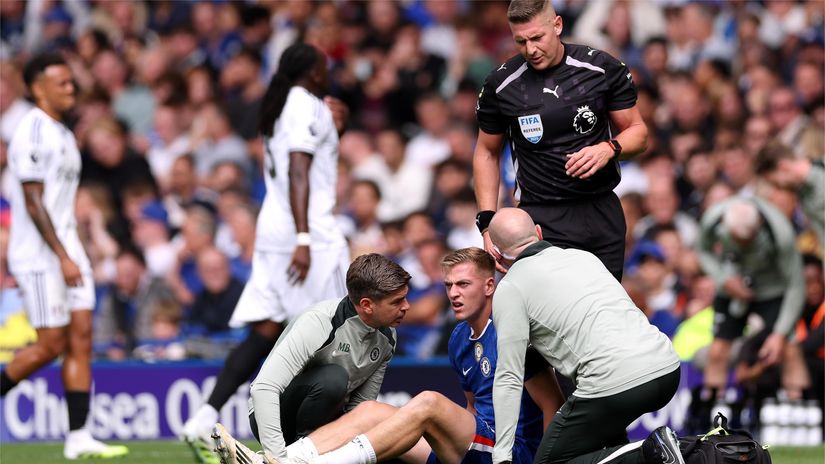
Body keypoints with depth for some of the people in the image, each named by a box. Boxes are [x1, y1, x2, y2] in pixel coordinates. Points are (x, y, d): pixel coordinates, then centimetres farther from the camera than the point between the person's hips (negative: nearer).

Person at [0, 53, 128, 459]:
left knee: (81, 337, 0)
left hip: (66, 249, 8)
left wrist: (73, 255, 17)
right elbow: (33, 202, -17)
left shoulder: (63, 134, 16)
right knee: (52, 344, -8)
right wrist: (62, 257, -19)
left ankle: (78, 437, -2)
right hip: (39, 254, -8)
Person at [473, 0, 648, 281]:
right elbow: (487, 152, 12)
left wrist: (608, 149, -14)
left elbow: (637, 132, 9)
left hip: (603, 214, 2)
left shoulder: (602, 69, -1)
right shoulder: (501, 84, -1)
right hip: (542, 218, -2)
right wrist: (488, 221, 3)